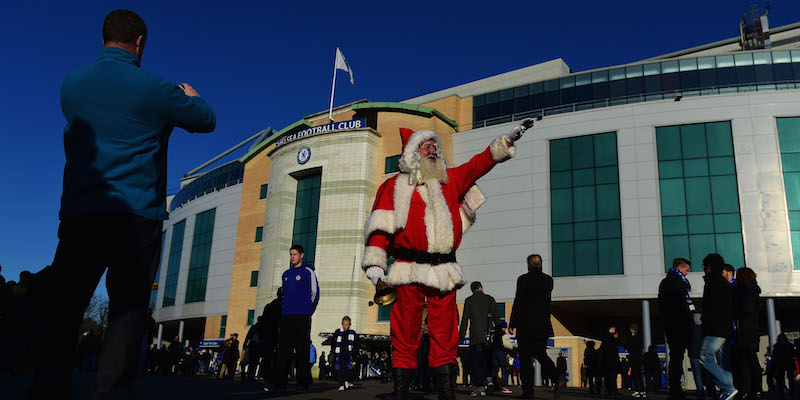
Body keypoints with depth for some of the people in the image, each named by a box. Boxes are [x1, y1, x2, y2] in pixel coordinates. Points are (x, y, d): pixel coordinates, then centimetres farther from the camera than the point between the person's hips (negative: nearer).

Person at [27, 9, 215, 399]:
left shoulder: (71, 84, 10)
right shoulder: (155, 89, -2)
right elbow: (206, 121, 12)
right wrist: (192, 97, 35)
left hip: (79, 215, 4)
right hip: (137, 217, -3)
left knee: (61, 311, 7)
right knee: (127, 312, 0)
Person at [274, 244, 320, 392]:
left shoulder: (308, 272, 0)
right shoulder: (286, 274, 19)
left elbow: (315, 293, -3)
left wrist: (308, 311, -7)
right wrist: (284, 309, 13)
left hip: (302, 317, -6)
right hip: (286, 316, 6)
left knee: (302, 350, -6)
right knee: (283, 349, 5)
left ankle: (303, 382, -4)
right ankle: (281, 381, 9)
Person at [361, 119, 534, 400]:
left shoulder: (449, 181, 21)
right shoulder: (396, 185, 9)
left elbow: (478, 164, 16)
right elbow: (380, 225, 2)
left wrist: (507, 140, 6)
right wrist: (374, 262, -8)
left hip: (445, 271, 4)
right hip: (409, 270, -3)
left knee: (444, 337, 4)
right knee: (405, 337, -2)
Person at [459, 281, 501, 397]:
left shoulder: (469, 300, 3)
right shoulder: (490, 299, 8)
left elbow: (464, 320, 0)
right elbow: (496, 317, 5)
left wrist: (461, 336, 3)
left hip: (475, 337, -2)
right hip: (488, 337, 2)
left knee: (476, 362, -1)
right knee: (485, 362, 10)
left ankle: (478, 386, -7)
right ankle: (483, 385, 11)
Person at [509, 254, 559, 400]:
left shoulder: (523, 279, -7)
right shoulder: (548, 279, 6)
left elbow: (518, 302, -8)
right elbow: (547, 301, 12)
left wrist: (513, 323, -4)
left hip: (526, 324, -4)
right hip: (543, 324, 4)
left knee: (525, 358, 2)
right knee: (541, 354, 15)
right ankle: (556, 380, -6)